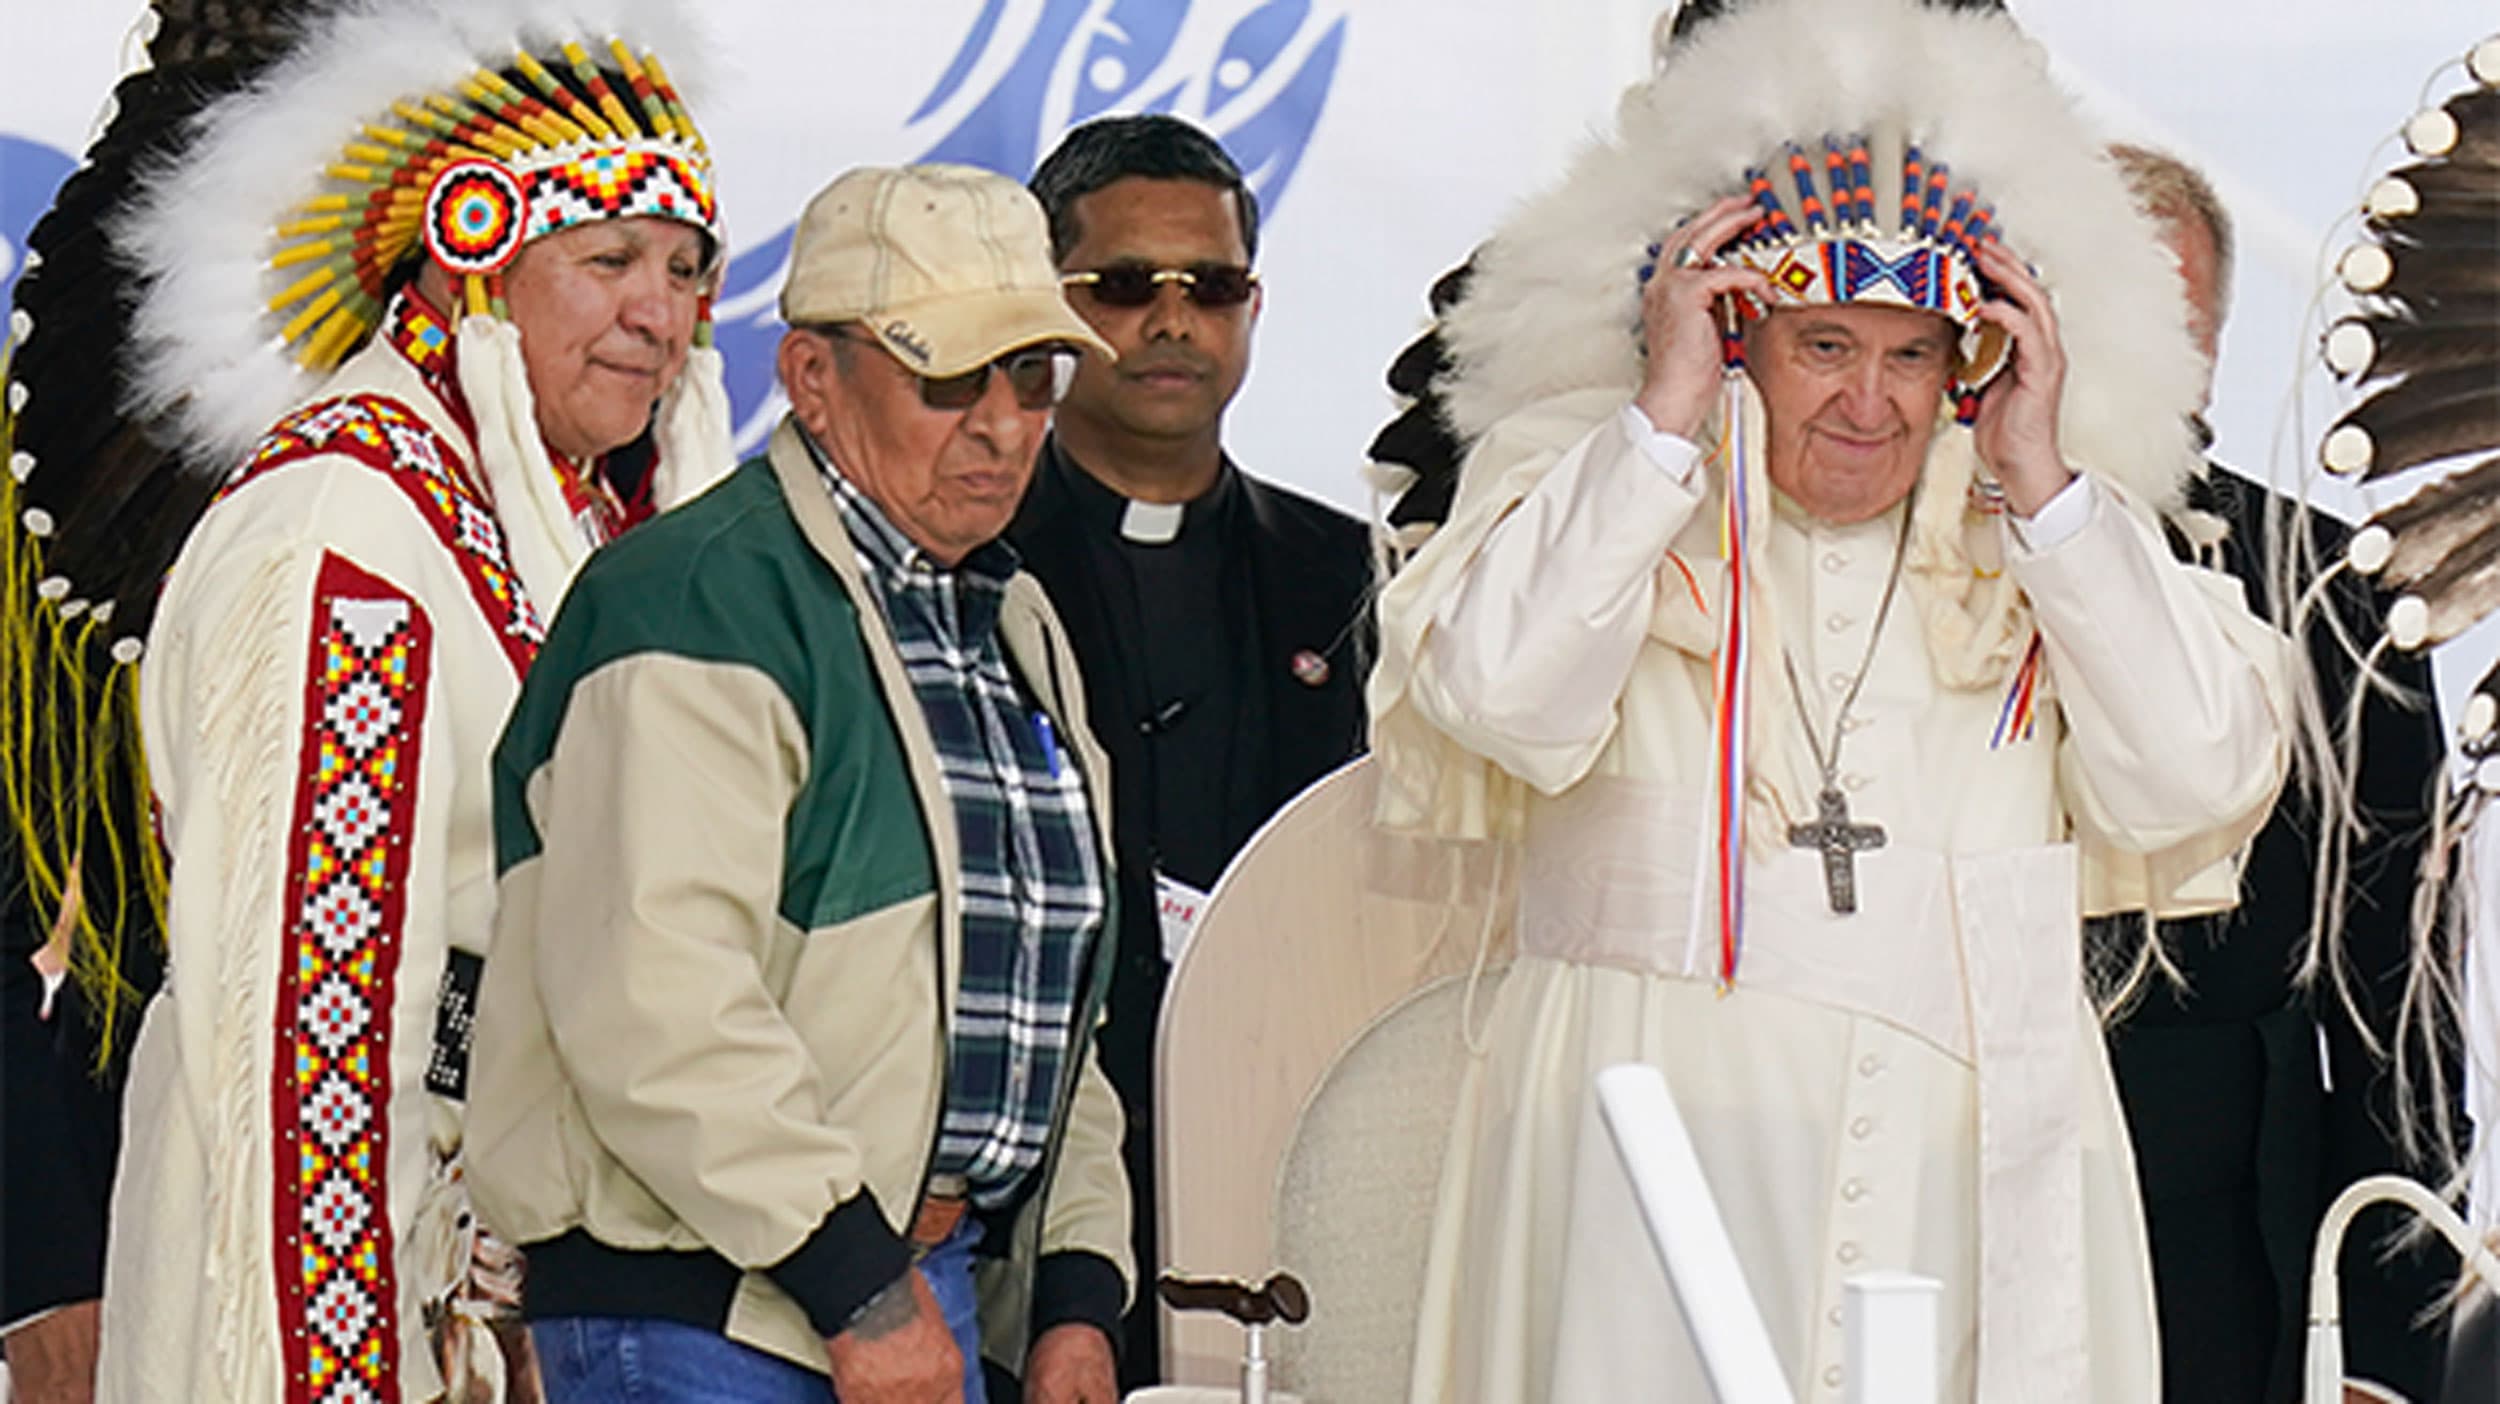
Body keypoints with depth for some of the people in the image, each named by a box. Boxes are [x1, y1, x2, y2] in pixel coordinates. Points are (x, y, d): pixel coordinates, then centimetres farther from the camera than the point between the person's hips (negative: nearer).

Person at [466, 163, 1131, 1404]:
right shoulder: (696, 611, -12)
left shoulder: (1015, 626, 18)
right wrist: (854, 1284, -21)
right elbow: (654, 999, -23)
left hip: (935, 1289, 8)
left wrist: (1076, 1286, 12)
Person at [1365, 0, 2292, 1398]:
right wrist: (1667, 421, -5)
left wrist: (2043, 484, 0)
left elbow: (2195, 784, 1)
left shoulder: (2055, 544, 15)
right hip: (1654, 1166, -2)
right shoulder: (1593, 491, 9)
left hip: (1977, 1163, 2)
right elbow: (1499, 700, -10)